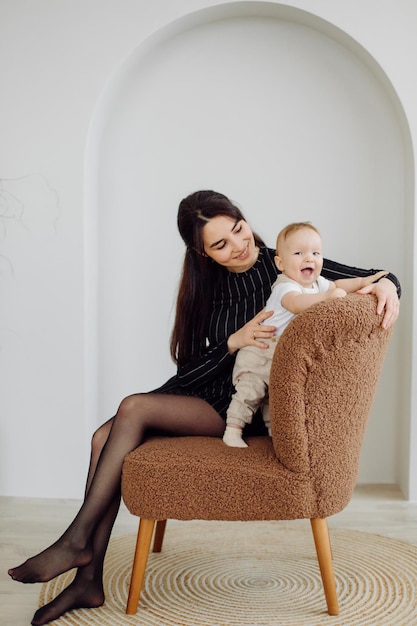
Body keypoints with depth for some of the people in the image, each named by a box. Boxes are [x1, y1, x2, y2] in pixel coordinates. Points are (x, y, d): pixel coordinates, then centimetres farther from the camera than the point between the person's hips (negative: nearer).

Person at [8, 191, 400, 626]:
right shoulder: (210, 287, 9)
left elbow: (375, 278, -3)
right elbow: (189, 372, 2)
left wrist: (386, 284, -25)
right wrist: (233, 342, -16)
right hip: (208, 396, 6)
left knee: (133, 408, -22)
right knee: (106, 438, -14)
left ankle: (77, 541, -9)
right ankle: (89, 581, -8)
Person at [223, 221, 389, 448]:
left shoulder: (317, 282, 4)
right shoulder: (284, 286, -25)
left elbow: (336, 285, 24)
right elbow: (296, 303, -47)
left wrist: (362, 281, 12)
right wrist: (326, 296, -57)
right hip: (261, 349, -8)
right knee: (250, 390, -12)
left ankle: (273, 430, 29)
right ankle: (232, 429, -2)